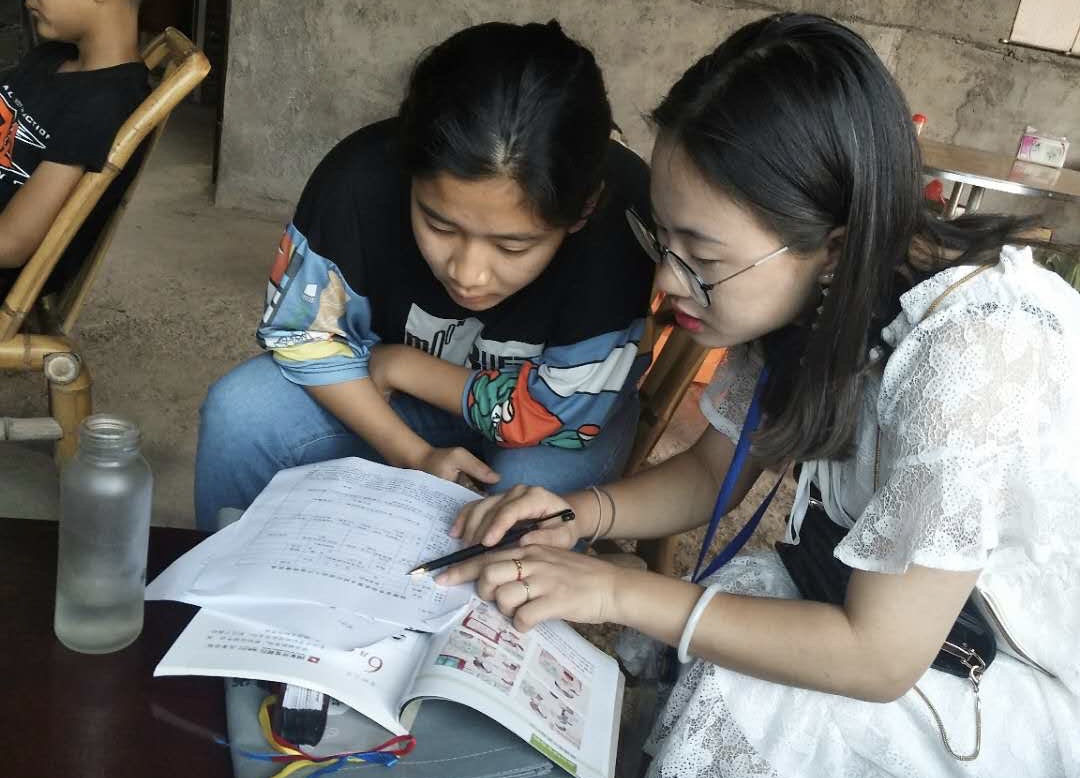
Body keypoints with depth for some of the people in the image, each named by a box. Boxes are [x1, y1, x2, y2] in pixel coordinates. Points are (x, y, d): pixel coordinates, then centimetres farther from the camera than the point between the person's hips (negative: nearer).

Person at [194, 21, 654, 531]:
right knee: (238, 414, -17)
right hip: (398, 391, 2)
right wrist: (416, 456, -25)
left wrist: (399, 364, -20)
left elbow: (562, 416, -26)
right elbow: (305, 337, -15)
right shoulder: (364, 177, -29)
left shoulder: (623, 221, -36)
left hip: (562, 414, -1)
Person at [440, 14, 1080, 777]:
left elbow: (879, 657, -28)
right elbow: (714, 469, 3)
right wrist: (582, 513, -16)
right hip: (879, 599, 6)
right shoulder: (814, 292, -11)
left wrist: (619, 590, -27)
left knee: (718, 709, -21)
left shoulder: (970, 357, -34)